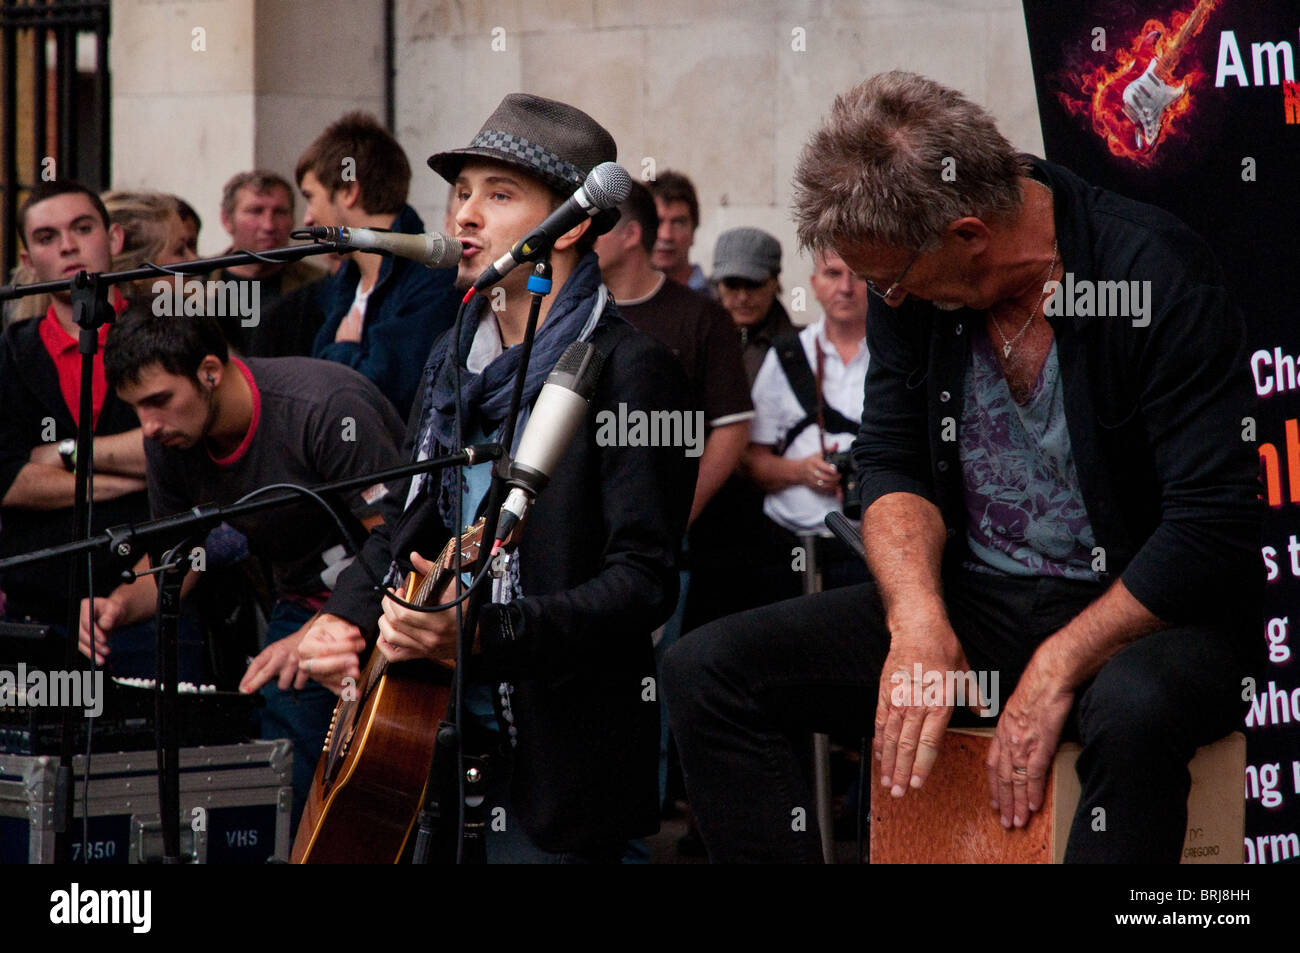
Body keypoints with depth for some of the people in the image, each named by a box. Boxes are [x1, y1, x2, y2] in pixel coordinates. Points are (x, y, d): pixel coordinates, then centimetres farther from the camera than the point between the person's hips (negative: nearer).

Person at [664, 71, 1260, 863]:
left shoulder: (1159, 276, -18)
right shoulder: (909, 282, 0)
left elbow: (1214, 528, -20)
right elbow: (893, 466, 7)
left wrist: (1057, 668, -22)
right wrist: (918, 623, -13)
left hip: (1135, 613, -6)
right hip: (972, 602, 6)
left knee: (1134, 711, -43)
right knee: (706, 672, -11)